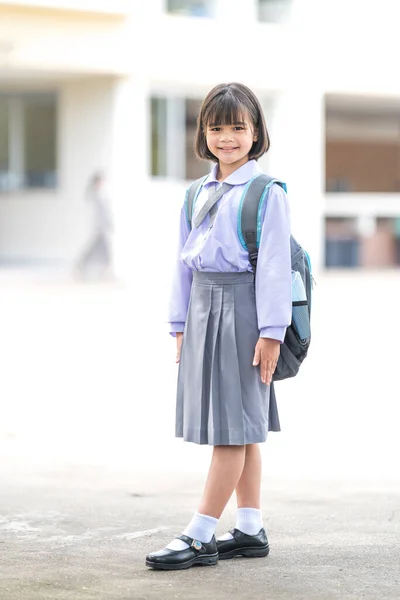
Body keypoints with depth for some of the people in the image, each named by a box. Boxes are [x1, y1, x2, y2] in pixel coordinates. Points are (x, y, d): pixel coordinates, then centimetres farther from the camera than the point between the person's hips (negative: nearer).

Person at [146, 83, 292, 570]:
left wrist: (271, 330, -14)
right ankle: (250, 530, 19)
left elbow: (274, 264, -10)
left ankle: (200, 537, -6)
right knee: (239, 429, 12)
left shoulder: (266, 192, -7)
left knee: (235, 427, -6)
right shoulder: (198, 194, 13)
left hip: (242, 310, -7)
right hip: (203, 309, 7)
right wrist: (180, 325, 14)